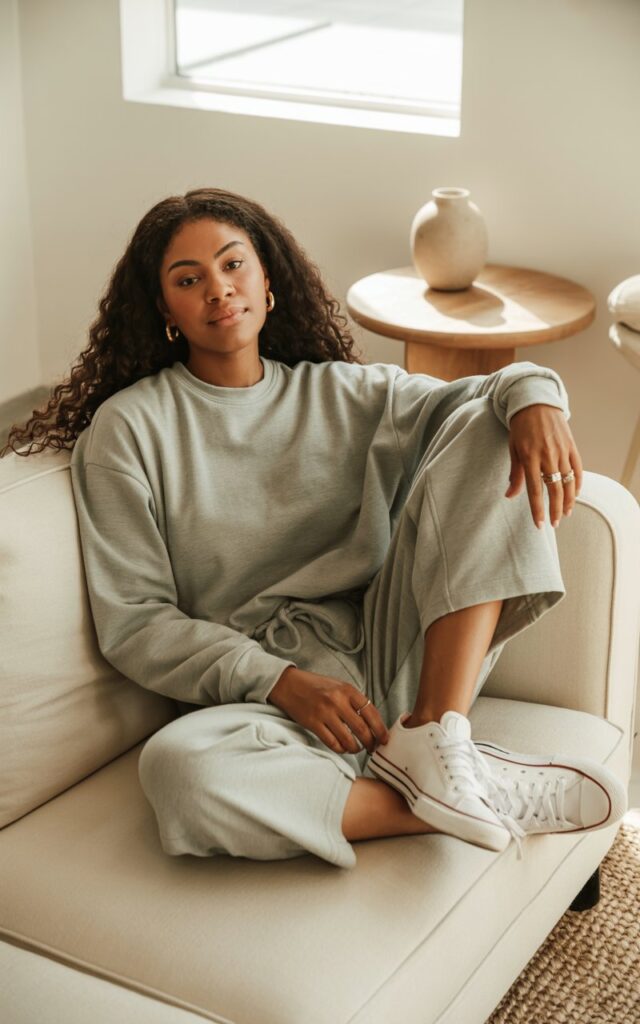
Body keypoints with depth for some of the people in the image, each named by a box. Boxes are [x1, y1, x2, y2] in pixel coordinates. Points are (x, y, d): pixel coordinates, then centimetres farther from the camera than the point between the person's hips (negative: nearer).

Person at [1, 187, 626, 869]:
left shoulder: (339, 392, 17)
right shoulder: (128, 428, 5)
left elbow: (477, 396, 11)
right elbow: (133, 621, -2)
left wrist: (534, 396, -16)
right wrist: (281, 683, -16)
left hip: (395, 662, 4)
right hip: (260, 696, -3)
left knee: (487, 431, -10)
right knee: (178, 769, -39)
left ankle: (432, 736, -22)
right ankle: (489, 803, -23)